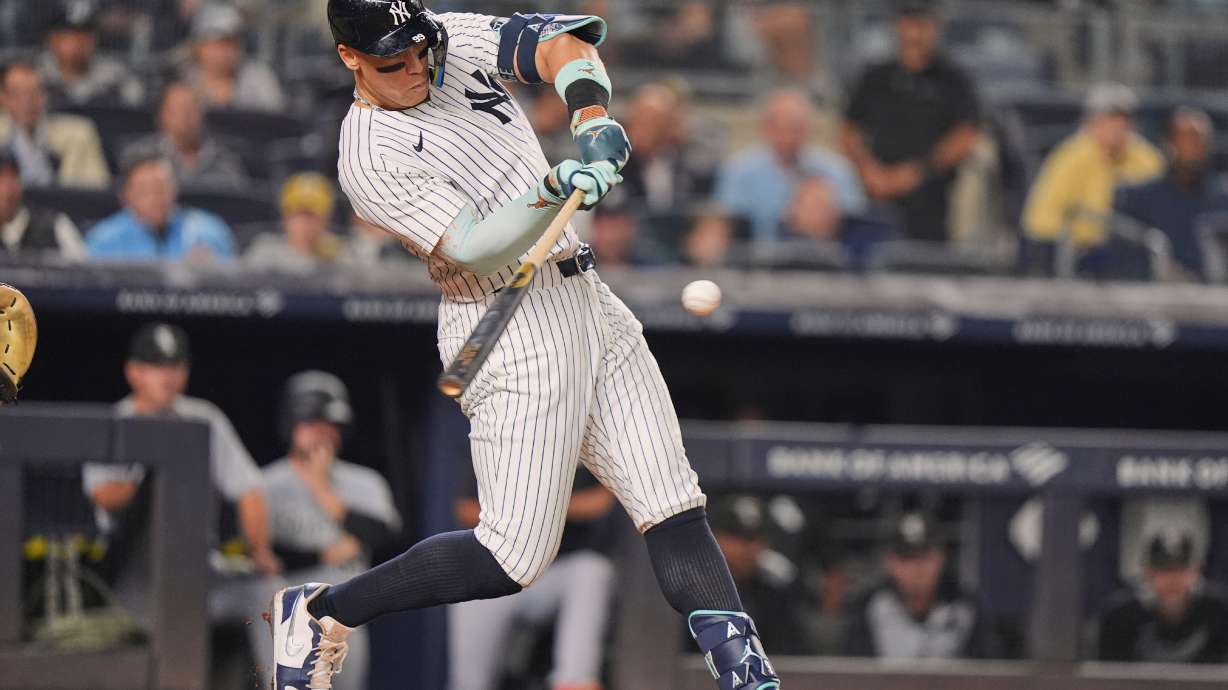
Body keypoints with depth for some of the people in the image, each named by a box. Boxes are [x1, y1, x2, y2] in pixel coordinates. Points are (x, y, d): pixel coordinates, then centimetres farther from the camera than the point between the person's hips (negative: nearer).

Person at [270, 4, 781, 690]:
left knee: (673, 502, -2)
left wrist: (591, 113, -28)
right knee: (516, 555, -10)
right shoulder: (371, 157, -14)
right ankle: (321, 611, 4)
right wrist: (552, 190, -39)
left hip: (586, 300, 7)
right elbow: (471, 249, -23)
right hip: (511, 328, -7)